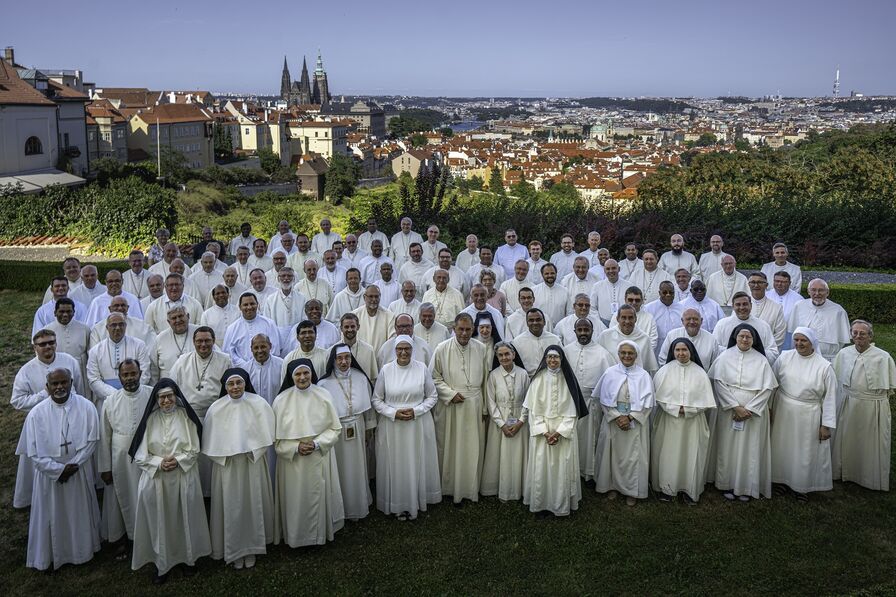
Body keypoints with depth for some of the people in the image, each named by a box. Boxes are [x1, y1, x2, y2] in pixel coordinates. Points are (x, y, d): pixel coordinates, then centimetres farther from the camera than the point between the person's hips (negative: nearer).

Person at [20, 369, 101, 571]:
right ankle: (49, 555, 34)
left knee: (80, 513, 17)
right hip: (49, 473, -1)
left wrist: (73, 465, -15)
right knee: (51, 515, 13)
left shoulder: (86, 407, -14)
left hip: (79, 471, 1)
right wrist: (58, 469, -14)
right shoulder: (37, 413, -14)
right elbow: (32, 452, -10)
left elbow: (91, 440, -8)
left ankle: (82, 551, 39)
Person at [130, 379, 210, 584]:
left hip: (183, 477, 0)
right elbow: (140, 455, -2)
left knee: (185, 518, 9)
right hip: (155, 478, 0)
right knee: (159, 521, 5)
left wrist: (178, 460, -15)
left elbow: (194, 450, 0)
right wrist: (159, 462, -16)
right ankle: (161, 564, 18)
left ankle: (189, 558, 26)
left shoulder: (186, 417, -3)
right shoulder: (150, 419, -2)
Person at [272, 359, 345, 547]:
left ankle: (321, 533, 29)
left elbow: (335, 428, -1)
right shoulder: (281, 400, -7)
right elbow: (276, 435, -3)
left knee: (319, 497, 9)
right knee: (296, 499, 6)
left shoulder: (323, 396, -5)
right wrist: (296, 447, -17)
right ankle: (295, 535, 26)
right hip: (292, 460, -1)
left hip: (320, 458, 1)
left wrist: (317, 443, -14)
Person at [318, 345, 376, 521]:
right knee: (340, 471, 9)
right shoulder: (324, 384, -15)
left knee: (357, 469, 17)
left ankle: (359, 505, 36)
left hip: (357, 430, 3)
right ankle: (342, 508, 27)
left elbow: (368, 405, 5)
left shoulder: (361, 378, -6)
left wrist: (369, 428, 9)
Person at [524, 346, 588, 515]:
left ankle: (562, 504, 13)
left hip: (564, 431, 0)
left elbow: (572, 411, -3)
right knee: (541, 467, 3)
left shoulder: (568, 379, -1)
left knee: (563, 468, 1)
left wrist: (559, 432, -12)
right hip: (541, 431, 0)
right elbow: (534, 409, -2)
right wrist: (544, 432, -12)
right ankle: (540, 502, 15)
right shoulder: (538, 379, -2)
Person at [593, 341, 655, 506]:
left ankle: (632, 490, 17)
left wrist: (630, 417, -15)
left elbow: (647, 403, -6)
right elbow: (604, 400, -2)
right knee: (613, 454, 9)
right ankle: (613, 485, 25)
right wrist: (617, 417, -13)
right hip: (613, 421, 1)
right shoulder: (610, 373, -2)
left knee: (634, 456, 3)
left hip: (636, 423, -1)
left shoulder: (643, 375, -5)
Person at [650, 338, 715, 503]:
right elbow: (659, 396, -4)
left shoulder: (699, 372, -1)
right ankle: (666, 488, 15)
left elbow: (705, 401, -1)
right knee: (668, 454, 2)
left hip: (693, 421, 1)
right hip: (669, 420, 0)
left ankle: (690, 490, 15)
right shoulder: (664, 371, -2)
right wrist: (675, 409, -14)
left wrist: (687, 410, -11)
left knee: (691, 455, 3)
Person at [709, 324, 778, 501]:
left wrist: (749, 409, -12)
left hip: (754, 412, 0)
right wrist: (736, 407, -13)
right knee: (729, 447, 5)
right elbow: (719, 383, -6)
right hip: (729, 411, 0)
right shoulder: (725, 357, -2)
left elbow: (767, 388, -5)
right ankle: (729, 485, 17)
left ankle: (747, 488, 15)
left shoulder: (761, 360, -2)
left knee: (750, 449, 3)